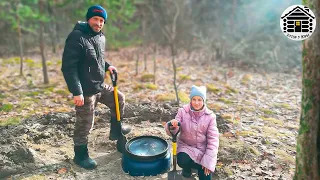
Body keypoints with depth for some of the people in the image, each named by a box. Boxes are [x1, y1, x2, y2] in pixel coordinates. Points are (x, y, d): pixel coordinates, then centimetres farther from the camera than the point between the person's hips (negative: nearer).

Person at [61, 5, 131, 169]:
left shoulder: (101, 37, 7)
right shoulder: (77, 37, -19)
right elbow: (68, 67, -23)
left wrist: (107, 65, 3)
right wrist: (76, 92, -27)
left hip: (100, 86, 8)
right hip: (85, 91, -8)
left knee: (119, 99, 21)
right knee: (84, 124, 3)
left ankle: (116, 131, 39)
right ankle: (80, 156, 25)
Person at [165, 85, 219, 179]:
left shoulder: (210, 116, -11)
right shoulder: (182, 111, -11)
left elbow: (213, 139, -11)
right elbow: (172, 132, -13)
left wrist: (208, 161, -17)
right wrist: (172, 126, -39)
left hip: (203, 148, -1)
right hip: (186, 146, 1)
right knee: (183, 161, -27)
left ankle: (201, 167, 19)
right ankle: (187, 168, 6)